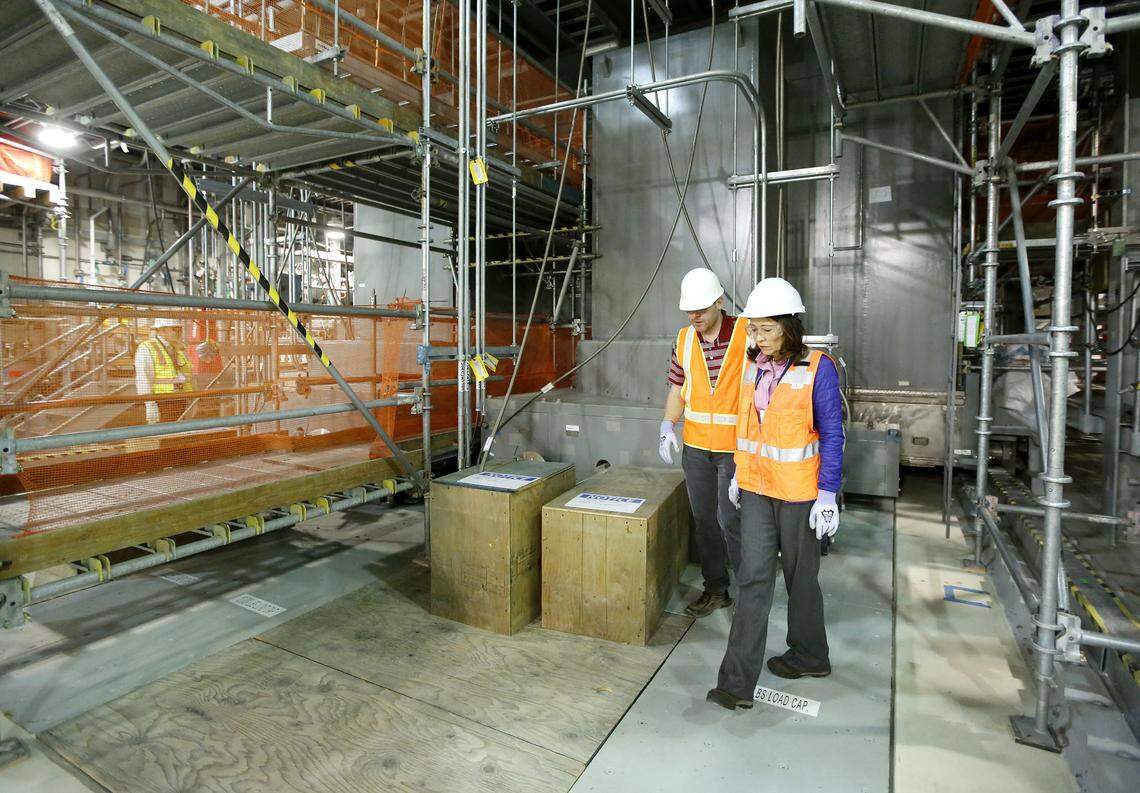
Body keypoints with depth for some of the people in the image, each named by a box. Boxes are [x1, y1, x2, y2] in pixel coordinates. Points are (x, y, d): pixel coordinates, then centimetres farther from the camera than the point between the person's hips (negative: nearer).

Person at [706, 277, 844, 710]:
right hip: (756, 487, 5)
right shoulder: (753, 364, 4)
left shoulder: (818, 369, -13)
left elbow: (832, 435, -11)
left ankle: (809, 654, 38)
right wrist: (740, 473, 17)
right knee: (753, 577, 2)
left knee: (800, 576, 13)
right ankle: (738, 682, 7)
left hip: (798, 491, -4)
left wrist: (827, 495, -14)